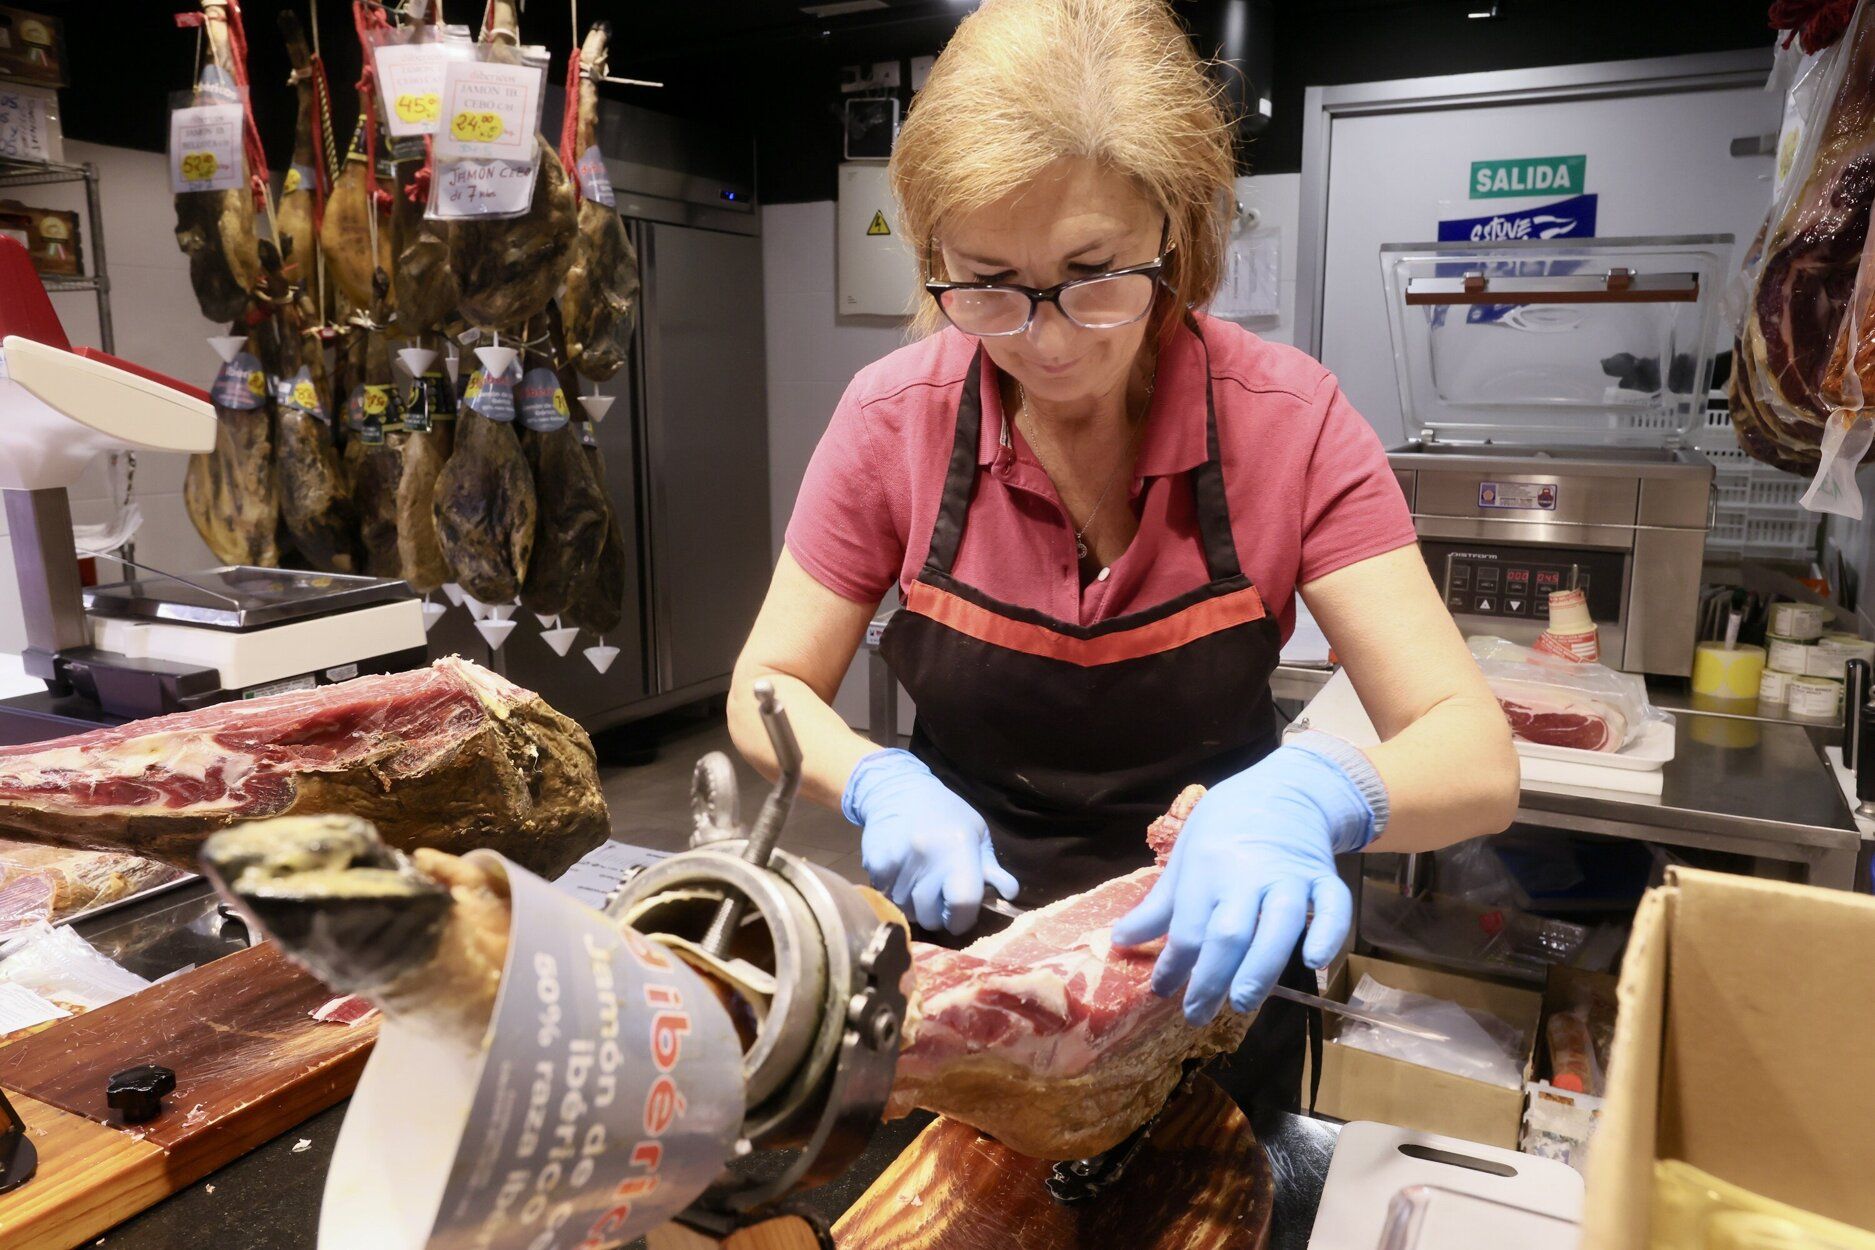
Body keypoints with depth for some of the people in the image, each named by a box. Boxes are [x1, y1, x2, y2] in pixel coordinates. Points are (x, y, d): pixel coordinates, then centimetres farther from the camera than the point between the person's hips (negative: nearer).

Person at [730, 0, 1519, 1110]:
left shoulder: (1287, 421, -20)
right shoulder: (897, 417, -17)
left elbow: (1479, 764, -23)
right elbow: (767, 691, -8)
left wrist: (1311, 794, -44)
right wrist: (880, 786, -29)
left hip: (1207, 976, 0)